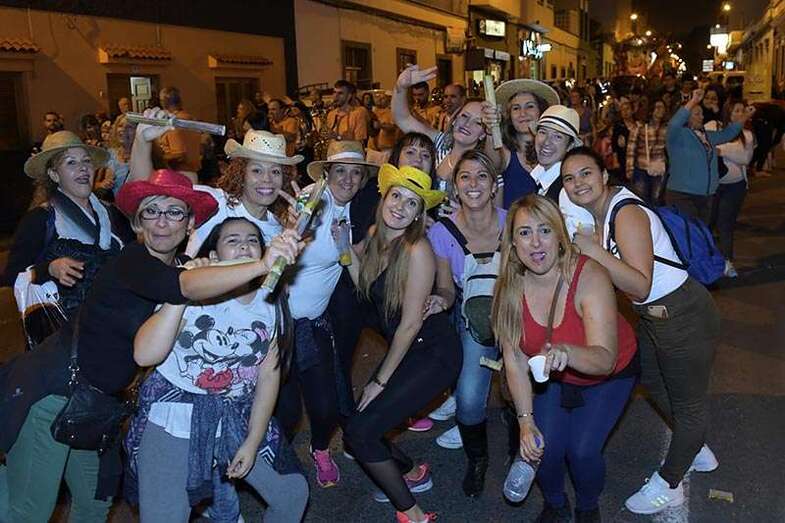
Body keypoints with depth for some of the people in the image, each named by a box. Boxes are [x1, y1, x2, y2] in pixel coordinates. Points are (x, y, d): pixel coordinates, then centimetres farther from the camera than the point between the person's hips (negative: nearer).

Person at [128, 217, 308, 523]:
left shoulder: (271, 304, -1)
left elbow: (269, 376, 1)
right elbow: (144, 355, -25)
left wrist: (253, 442, -2)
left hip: (237, 419, 4)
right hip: (174, 417, -4)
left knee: (293, 494, 10)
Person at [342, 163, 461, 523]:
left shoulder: (417, 250, -22)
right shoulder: (374, 236, 1)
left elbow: (411, 323, -19)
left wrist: (381, 380, -11)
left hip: (434, 353, -7)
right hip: (405, 349, 8)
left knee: (359, 431, -10)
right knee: (360, 422, 9)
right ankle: (412, 473, 36)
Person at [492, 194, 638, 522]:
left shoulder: (589, 277, -34)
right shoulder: (509, 288, -21)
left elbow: (605, 359, -42)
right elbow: (515, 361, -14)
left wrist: (566, 352, -62)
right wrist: (526, 420, -20)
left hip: (609, 374, -3)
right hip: (554, 376, 3)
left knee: (581, 450, -14)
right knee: (546, 448, -10)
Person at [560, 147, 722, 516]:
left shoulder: (627, 214, -25)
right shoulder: (595, 214, 2)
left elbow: (641, 285, -33)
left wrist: (593, 250, -36)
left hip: (685, 317, -10)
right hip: (652, 316, 10)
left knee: (687, 402, 9)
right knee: (653, 382, 28)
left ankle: (668, 486, 28)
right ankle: (697, 452, 52)